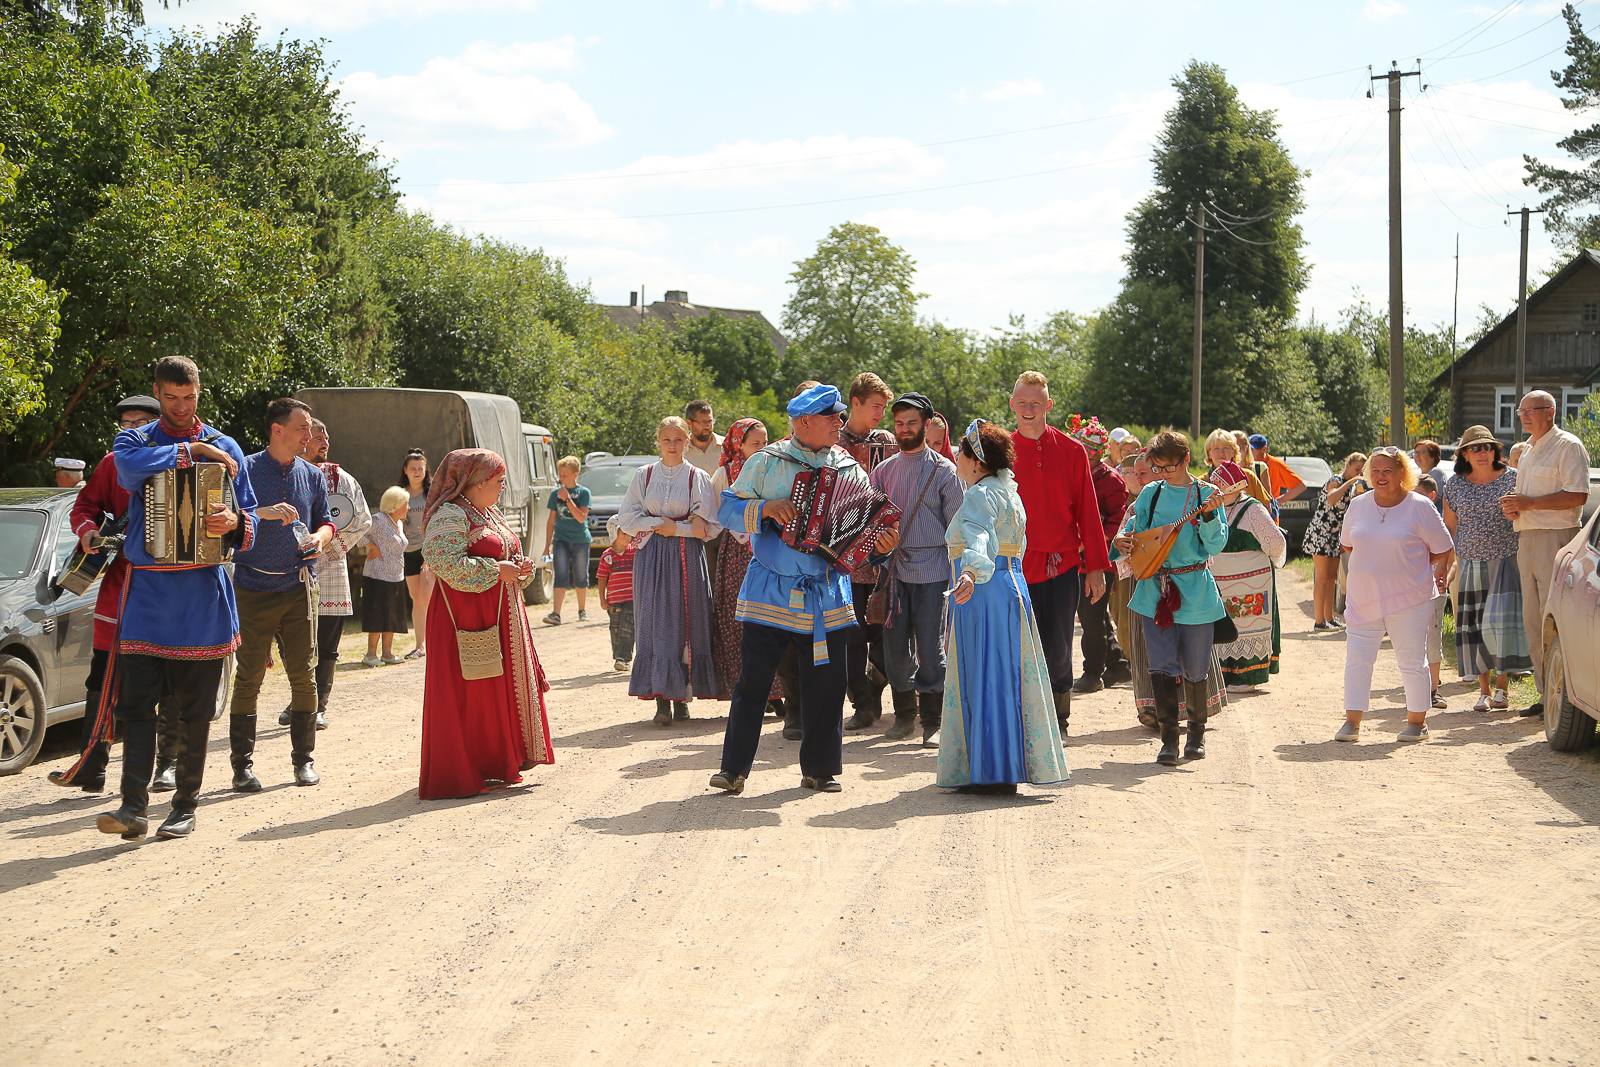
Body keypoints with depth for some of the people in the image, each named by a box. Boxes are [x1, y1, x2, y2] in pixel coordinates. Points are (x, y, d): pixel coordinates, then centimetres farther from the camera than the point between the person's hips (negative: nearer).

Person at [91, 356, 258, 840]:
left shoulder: (224, 447, 12)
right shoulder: (134, 441, 10)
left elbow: (250, 516, 8)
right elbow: (132, 469, -16)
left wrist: (234, 522, -14)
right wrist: (190, 450, -13)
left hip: (203, 592, 1)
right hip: (147, 591, -1)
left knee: (195, 709, 4)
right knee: (135, 700, -8)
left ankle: (186, 806, 13)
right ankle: (134, 807, -8)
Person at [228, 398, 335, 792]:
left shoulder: (312, 476, 11)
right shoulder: (246, 470, -3)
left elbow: (325, 521, 18)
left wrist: (320, 537, -4)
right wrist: (267, 512, -23)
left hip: (299, 587, 4)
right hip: (253, 589, -4)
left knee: (303, 676, 4)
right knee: (249, 677, -3)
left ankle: (304, 759, 15)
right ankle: (243, 765, 3)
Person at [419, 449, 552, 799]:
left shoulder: (491, 515, 18)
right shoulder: (449, 516, -13)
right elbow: (446, 563, -25)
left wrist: (520, 567, 5)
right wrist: (496, 570, -21)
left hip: (502, 617, 10)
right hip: (468, 618, -10)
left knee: (504, 686, 11)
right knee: (471, 694, -6)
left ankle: (506, 760, 19)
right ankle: (473, 772, 1)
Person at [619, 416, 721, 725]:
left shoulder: (698, 477, 4)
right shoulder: (644, 475, 9)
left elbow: (711, 526, 0)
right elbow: (626, 519, 6)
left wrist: (677, 528, -9)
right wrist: (656, 524, -7)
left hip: (687, 559, -1)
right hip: (652, 558, 1)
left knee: (685, 625, -2)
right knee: (655, 625, -6)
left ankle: (681, 696, 5)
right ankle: (662, 699, -6)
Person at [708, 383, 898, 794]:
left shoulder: (850, 469, 10)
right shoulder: (766, 463, 1)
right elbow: (728, 510, 0)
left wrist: (882, 543, -11)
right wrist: (765, 508, -17)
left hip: (828, 594, 3)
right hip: (770, 592, -3)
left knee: (826, 684, 5)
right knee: (753, 680, -3)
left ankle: (820, 770, 17)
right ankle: (734, 768, 4)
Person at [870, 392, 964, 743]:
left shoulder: (944, 470, 2)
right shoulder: (884, 471, 13)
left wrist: (956, 575, -5)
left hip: (932, 569, -4)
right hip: (894, 568, 4)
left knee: (930, 647, -5)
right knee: (895, 646, 4)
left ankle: (933, 721, 4)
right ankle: (905, 713, 19)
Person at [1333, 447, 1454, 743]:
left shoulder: (1420, 507, -4)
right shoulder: (1358, 505, 7)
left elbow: (1441, 550, 1)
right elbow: (1348, 544, 20)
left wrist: (1437, 573, -8)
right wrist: (1372, 563, 11)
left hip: (1409, 598, -3)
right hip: (1362, 598, 3)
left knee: (1412, 660, 4)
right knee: (1357, 658, 1)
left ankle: (1417, 721, 17)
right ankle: (1352, 721, 6)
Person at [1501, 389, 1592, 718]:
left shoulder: (1568, 446, -6)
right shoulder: (1528, 450, 22)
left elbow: (1578, 495, -16)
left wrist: (1530, 503, -18)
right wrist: (1512, 508, 8)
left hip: (1556, 539, -9)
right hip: (1526, 540, 9)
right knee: (1533, 622, 8)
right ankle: (1546, 694, 12)